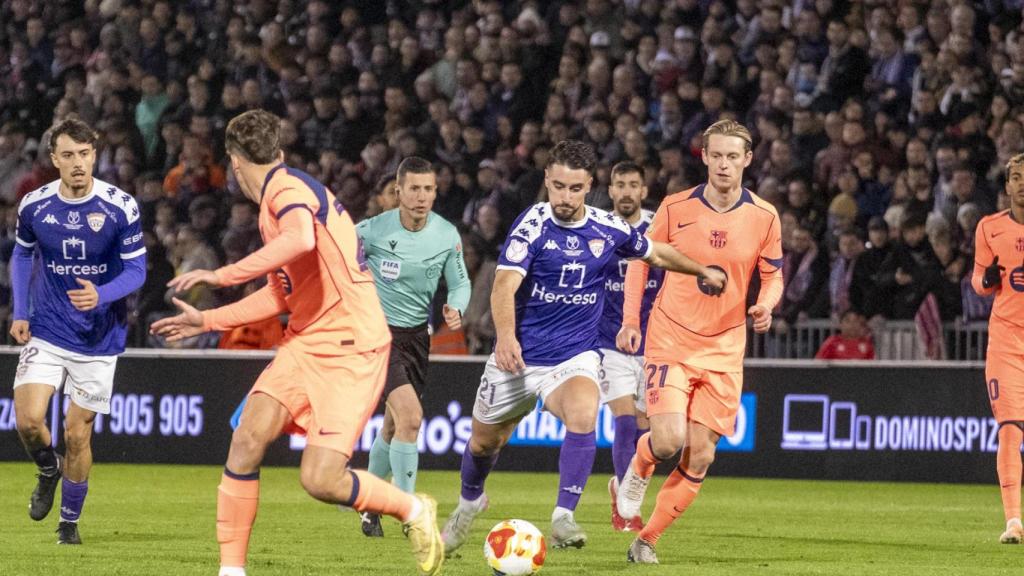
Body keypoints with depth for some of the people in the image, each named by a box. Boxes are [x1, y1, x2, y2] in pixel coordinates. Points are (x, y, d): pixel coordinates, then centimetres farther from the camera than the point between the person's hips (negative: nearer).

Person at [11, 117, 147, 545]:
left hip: (98, 337, -1)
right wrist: (20, 312, 5)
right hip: (46, 332, 1)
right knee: (28, 420, -14)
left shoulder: (121, 207, -12)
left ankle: (70, 521, 21)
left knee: (77, 433, 1)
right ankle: (48, 471, 20)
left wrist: (101, 296, -25)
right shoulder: (34, 205, -5)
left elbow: (136, 269, -6)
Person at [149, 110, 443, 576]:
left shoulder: (288, 189, -13)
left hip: (351, 349, -9)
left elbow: (300, 240, -37)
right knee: (248, 437, -12)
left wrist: (224, 275, -34)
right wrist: (208, 321, 28)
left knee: (320, 481, -15)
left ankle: (414, 511, 12)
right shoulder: (280, 194, 18)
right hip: (305, 343, 9)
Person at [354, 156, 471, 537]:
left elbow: (460, 282, 6)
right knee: (410, 416, -21)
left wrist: (455, 309, -13)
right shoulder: (371, 232, -16)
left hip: (417, 335, 5)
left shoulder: (447, 235, -4)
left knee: (394, 426, 15)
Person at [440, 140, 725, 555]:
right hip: (519, 358, 0)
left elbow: (655, 254, 19)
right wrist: (506, 336, -46)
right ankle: (470, 500, 50)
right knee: (484, 442, 16)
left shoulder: (609, 230, -4)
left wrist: (703, 271, 29)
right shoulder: (533, 225, -15)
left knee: (582, 412, -32)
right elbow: (504, 287, -28)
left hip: (575, 357, 1)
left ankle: (563, 517, -30)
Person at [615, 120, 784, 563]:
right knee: (668, 439, -19)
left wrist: (764, 306, -15)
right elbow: (641, 260, 6)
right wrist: (630, 320, -3)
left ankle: (647, 540, 14)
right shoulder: (676, 208, -5)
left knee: (699, 458, -1)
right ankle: (638, 470, 16)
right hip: (670, 340, -2)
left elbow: (773, 276, 8)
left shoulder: (764, 217, -2)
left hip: (723, 349, 2)